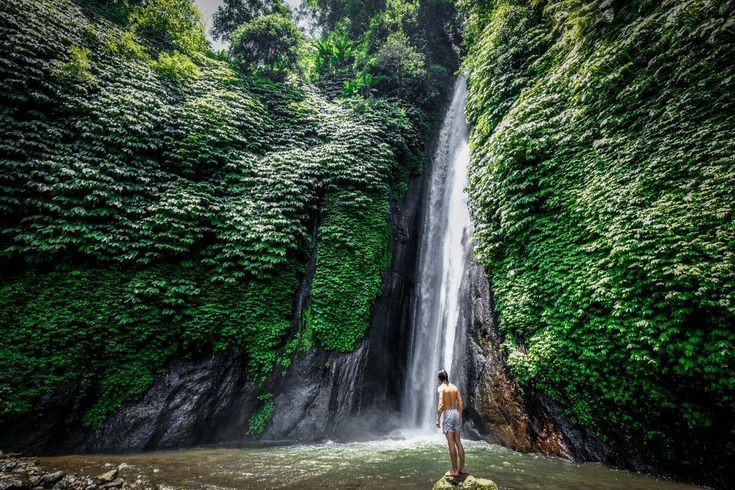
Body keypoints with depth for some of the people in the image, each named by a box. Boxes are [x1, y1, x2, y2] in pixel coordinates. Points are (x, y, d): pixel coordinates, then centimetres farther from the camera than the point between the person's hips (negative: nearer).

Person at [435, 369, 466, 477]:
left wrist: (438, 419, -11)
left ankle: (454, 470, 5)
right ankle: (462, 468, 17)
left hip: (447, 414, -6)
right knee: (458, 442, 12)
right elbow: (460, 404, 9)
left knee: (451, 443, 0)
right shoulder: (455, 387, 10)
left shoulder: (441, 388, -9)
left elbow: (441, 404, -16)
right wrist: (460, 416, 18)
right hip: (456, 413, 6)